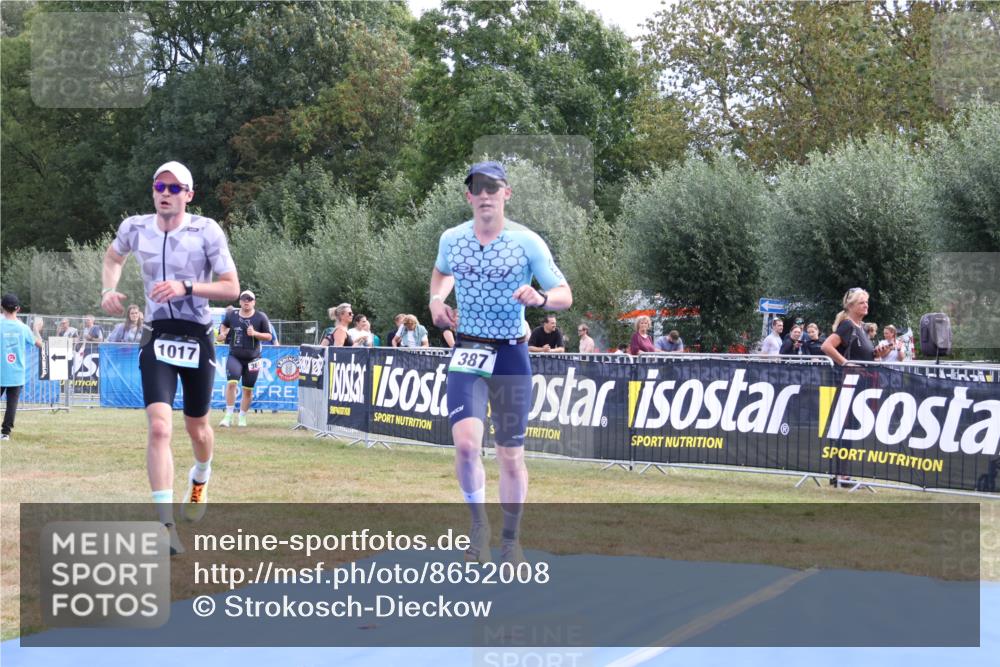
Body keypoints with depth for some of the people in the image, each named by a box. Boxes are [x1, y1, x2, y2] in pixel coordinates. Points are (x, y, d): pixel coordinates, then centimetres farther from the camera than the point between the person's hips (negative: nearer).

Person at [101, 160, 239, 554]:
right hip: (157, 338, 1)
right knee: (160, 426, -18)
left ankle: (200, 478, 51)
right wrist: (108, 290, 5)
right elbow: (113, 257, 23)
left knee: (197, 428, 15)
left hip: (198, 339, 0)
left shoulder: (206, 231, -9)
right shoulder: (134, 228, 0)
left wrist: (186, 287, -22)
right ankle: (166, 525, -19)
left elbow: (232, 288, -9)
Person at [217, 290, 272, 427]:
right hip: (234, 356, 0)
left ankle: (242, 417, 23)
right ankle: (228, 415, -13)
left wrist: (255, 333, -18)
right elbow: (224, 325, 22)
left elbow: (269, 336, -2)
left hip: (252, 359, 0)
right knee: (231, 382, -20)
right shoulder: (231, 315, 1)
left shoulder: (261, 317, -5)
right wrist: (222, 333, 2)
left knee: (248, 389, 6)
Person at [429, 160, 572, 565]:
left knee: (511, 455, 3)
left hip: (511, 355, -1)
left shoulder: (527, 242, -6)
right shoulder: (451, 239, 2)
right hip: (467, 353, 1)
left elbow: (565, 296, -4)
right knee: (466, 441, -19)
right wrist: (436, 300, 6)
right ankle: (479, 524, 4)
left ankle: (511, 540, 21)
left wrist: (539, 299, -25)